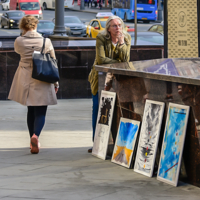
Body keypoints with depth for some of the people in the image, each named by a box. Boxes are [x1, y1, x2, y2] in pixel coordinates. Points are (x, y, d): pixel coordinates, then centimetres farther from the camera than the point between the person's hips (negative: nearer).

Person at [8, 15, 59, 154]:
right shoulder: (46, 42, -7)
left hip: (25, 79, 2)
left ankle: (33, 140, 21)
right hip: (42, 81, -2)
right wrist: (56, 82, 9)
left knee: (31, 110, 18)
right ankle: (36, 135, -27)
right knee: (40, 112, 0)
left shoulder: (19, 41, -6)